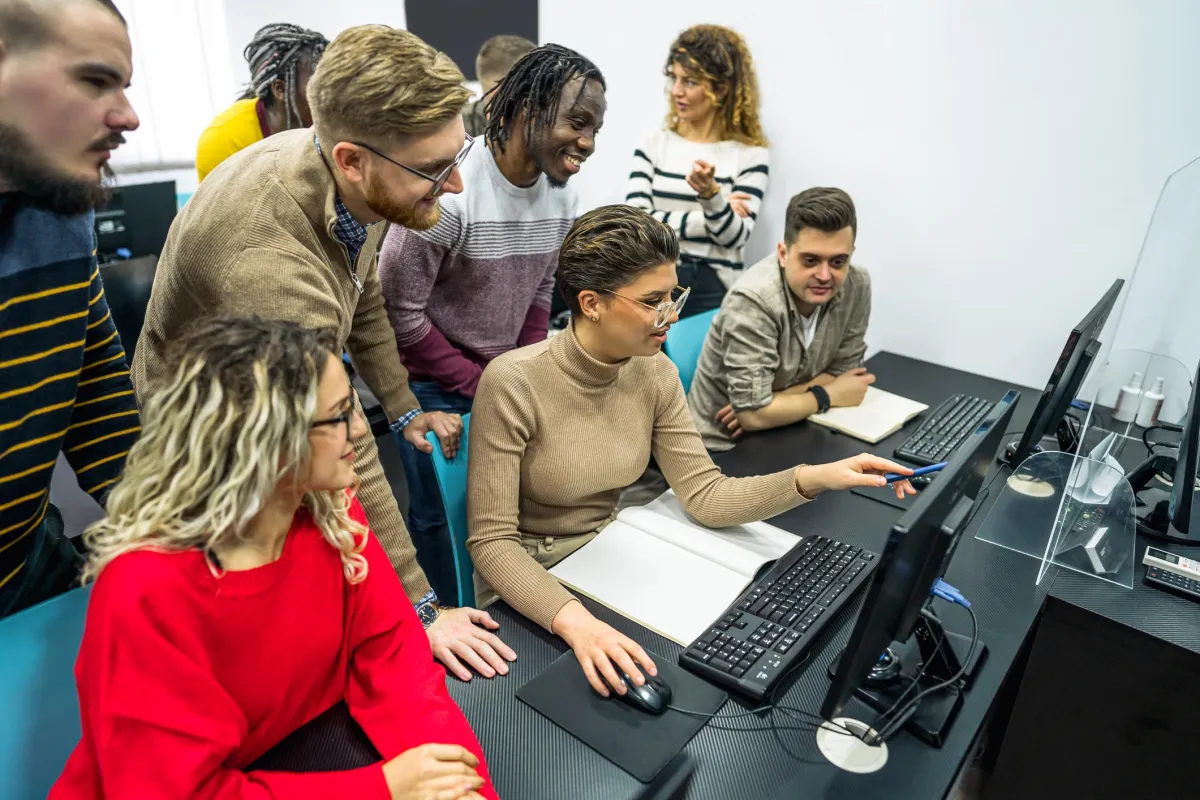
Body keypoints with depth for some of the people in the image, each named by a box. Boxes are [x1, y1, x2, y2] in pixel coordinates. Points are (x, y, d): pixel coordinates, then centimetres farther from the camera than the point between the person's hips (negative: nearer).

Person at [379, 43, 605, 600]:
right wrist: (480, 385, -13)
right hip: (435, 385, -6)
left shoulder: (562, 198, -3)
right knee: (443, 513, 4)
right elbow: (400, 313, -19)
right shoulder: (448, 193, -25)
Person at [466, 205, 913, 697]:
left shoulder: (656, 375, -6)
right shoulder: (513, 383, -24)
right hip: (528, 587, -4)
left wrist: (815, 478, -20)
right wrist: (571, 619, -38)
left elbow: (705, 496, -7)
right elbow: (491, 541, -22)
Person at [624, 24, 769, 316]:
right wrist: (710, 217, -7)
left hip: (714, 293, -1)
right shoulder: (654, 143, 7)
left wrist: (711, 194, -25)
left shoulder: (750, 155, 2)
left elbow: (735, 237, -7)